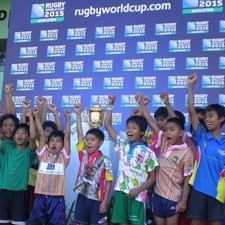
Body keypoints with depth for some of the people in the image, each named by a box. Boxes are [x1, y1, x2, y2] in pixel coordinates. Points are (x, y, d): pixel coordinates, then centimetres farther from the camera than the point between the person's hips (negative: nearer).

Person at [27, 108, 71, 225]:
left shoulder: (63, 157, 3)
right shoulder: (43, 155, 7)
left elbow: (67, 137, -3)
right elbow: (42, 134, 3)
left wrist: (67, 119, -8)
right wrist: (37, 116, 0)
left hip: (57, 197, -2)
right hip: (41, 196, 2)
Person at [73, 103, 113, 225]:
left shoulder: (105, 161, -7)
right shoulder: (83, 154, 2)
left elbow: (108, 182, -5)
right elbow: (79, 133, -1)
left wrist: (105, 201, -10)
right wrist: (78, 114, -4)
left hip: (97, 199, -3)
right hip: (82, 196, 3)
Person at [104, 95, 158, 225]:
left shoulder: (147, 152, -4)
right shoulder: (123, 145, 7)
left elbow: (152, 177, -2)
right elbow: (107, 125, 7)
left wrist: (138, 190, -14)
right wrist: (111, 105, 2)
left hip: (137, 196, -4)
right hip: (121, 192, 4)